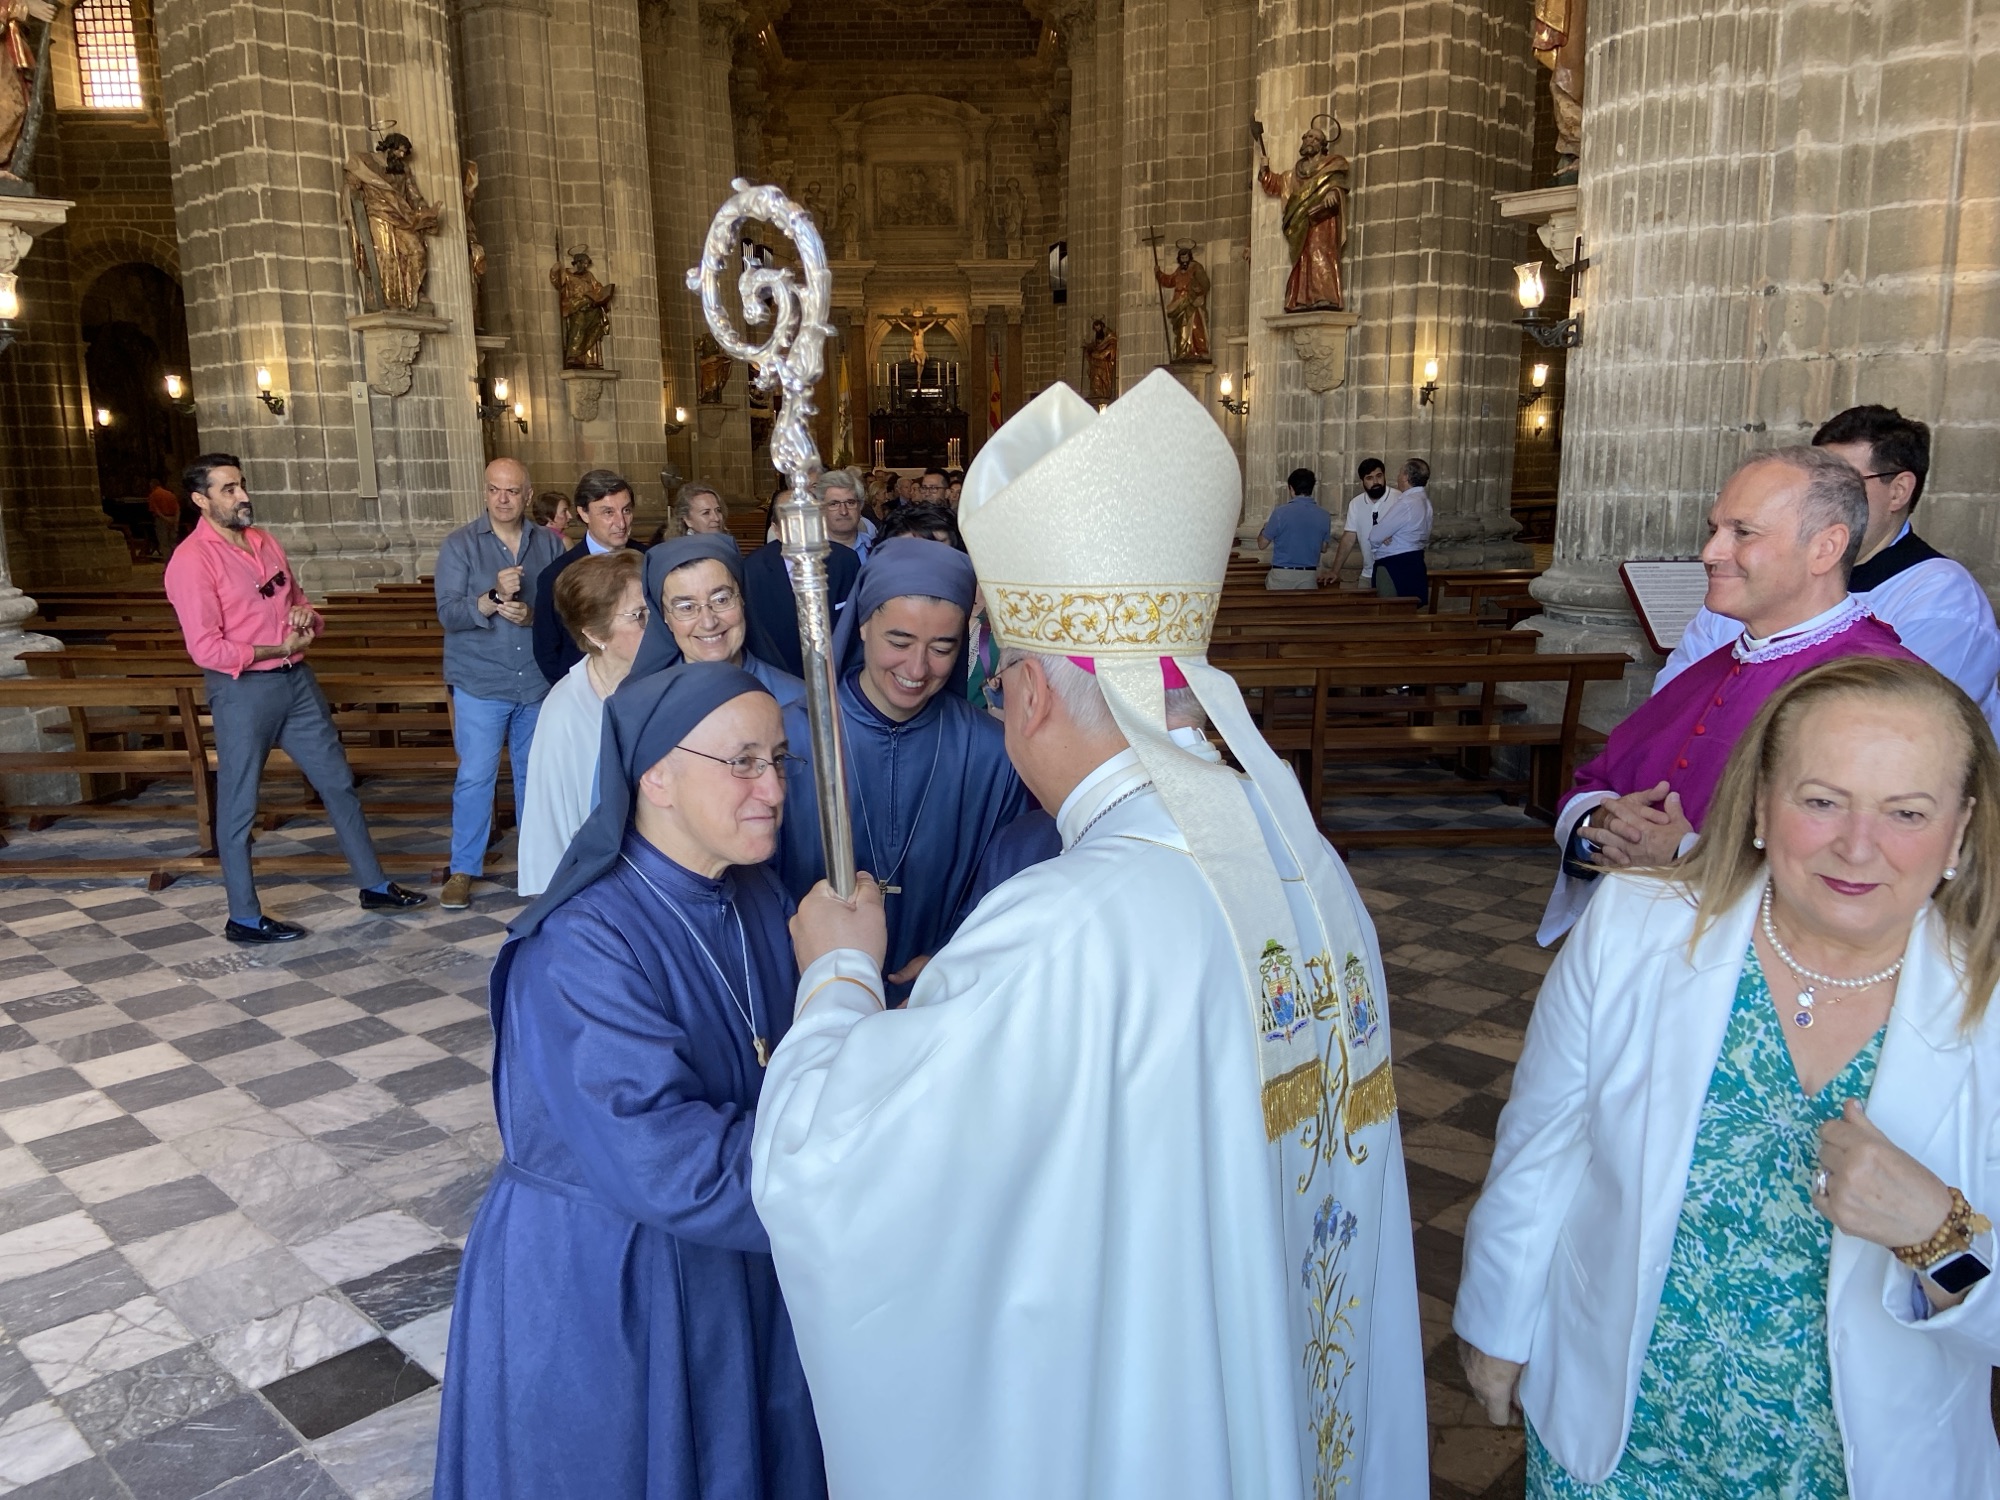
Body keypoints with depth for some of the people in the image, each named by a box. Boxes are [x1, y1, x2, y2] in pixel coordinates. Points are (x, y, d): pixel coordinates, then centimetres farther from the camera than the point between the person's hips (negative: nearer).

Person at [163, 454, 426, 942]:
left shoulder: (266, 543, 10)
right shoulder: (192, 560, -13)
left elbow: (298, 604, 22)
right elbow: (207, 649, -18)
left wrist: (308, 618, -1)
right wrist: (278, 649, -13)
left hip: (296, 680, 7)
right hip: (242, 689, -7)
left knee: (337, 782, 12)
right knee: (238, 806, 4)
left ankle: (374, 886, 24)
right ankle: (244, 918, 16)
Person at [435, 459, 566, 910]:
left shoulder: (549, 543, 5)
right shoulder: (460, 544, -3)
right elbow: (448, 613, -11)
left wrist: (532, 615, -17)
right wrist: (495, 597, -26)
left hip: (537, 681, 3)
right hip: (481, 682, -2)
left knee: (533, 774, 13)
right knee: (475, 777, -3)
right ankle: (462, 869, 7)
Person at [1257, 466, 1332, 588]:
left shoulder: (1281, 512, -11)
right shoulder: (1323, 515, 0)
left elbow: (1262, 543, -1)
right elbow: (1324, 548, 11)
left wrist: (1266, 526, 19)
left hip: (1282, 574, -3)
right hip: (1309, 575, 3)